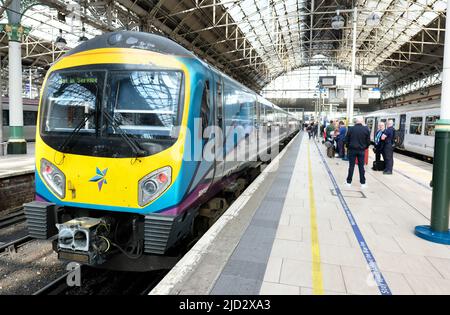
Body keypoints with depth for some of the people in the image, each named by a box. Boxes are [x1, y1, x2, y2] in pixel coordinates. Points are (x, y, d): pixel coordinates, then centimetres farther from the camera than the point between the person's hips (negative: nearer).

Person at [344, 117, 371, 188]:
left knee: (351, 166, 6)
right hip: (361, 150, 1)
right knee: (361, 166, 7)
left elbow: (346, 140, -3)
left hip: (352, 149, -1)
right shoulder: (366, 129, -5)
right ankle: (363, 183, 12)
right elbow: (368, 141, -1)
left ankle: (349, 182, 11)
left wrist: (349, 146, 13)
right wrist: (365, 147, 16)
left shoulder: (351, 129, -9)